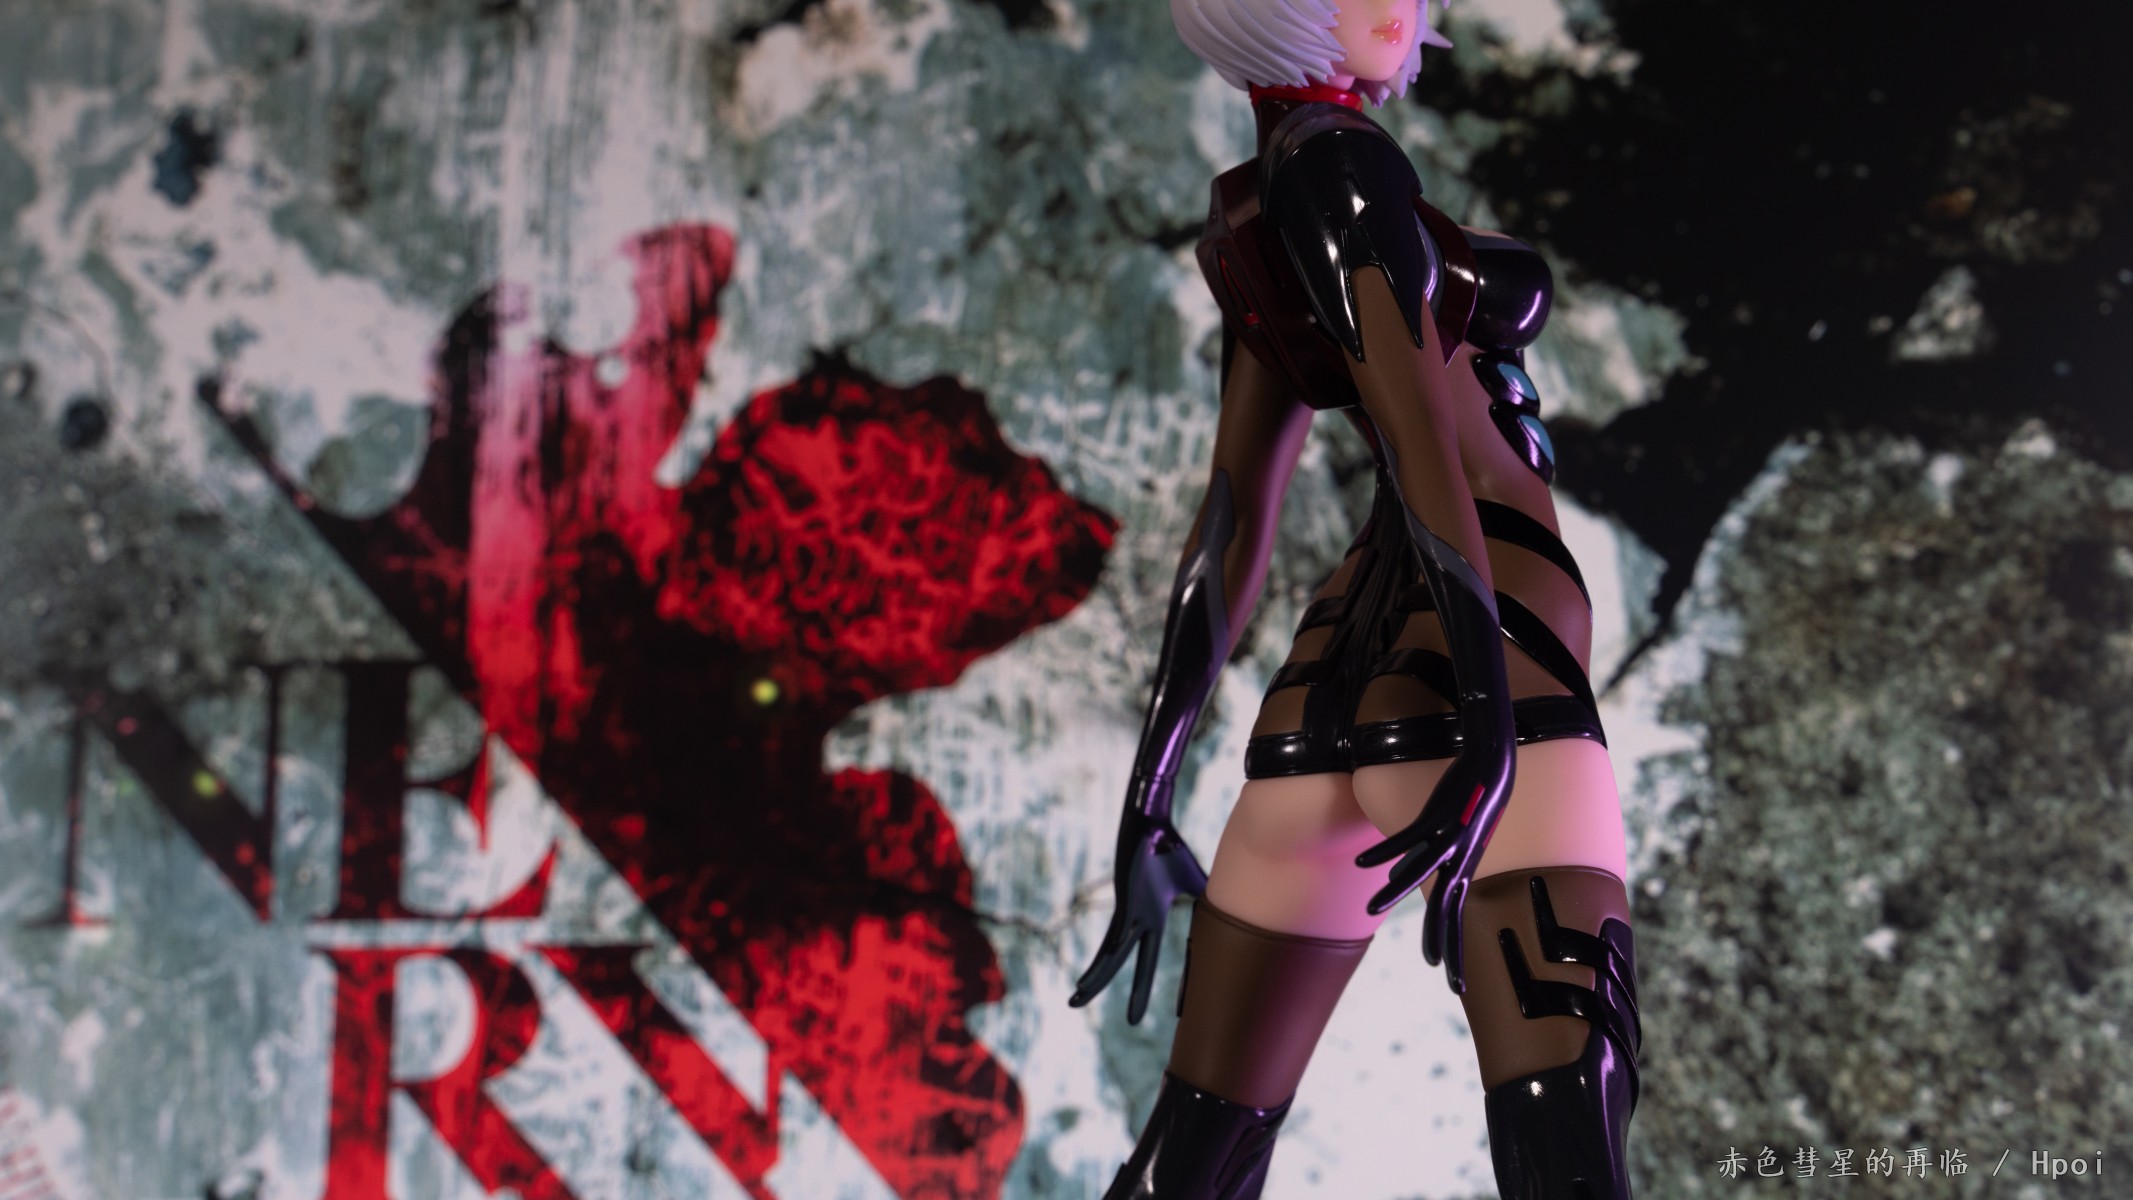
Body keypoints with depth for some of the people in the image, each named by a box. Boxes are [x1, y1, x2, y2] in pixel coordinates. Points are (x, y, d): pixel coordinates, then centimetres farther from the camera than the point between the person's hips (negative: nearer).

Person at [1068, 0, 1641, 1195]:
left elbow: (1229, 524, 19)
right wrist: (1491, 720, -25)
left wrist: (1152, 797, 16)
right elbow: (1417, 425, -16)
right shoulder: (1338, 162, -3)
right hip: (1458, 688, -10)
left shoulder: (1254, 227, 22)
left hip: (1333, 695, 10)